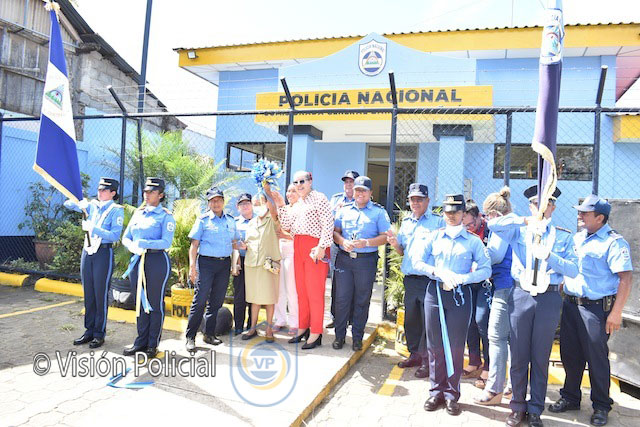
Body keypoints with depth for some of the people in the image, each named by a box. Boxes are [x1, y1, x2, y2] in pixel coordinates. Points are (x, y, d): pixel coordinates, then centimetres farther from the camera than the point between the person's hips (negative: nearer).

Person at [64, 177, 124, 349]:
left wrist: (93, 228, -23)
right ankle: (89, 331, 22)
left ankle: (99, 334, 10)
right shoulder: (92, 206, 9)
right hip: (87, 252, 6)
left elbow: (115, 235, -17)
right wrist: (80, 203, -12)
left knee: (100, 295, -1)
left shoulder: (116, 210, -8)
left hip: (104, 254, -6)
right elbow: (68, 204, 9)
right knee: (88, 294, 11)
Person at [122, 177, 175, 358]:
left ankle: (153, 344, 14)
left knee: (155, 303, 2)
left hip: (158, 261, -6)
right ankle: (141, 341, 23)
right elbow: (126, 237, 13)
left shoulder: (166, 216, -4)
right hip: (138, 261, 6)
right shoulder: (138, 213, 14)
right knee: (141, 302, 12)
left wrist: (143, 243, -22)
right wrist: (132, 246, -9)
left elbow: (166, 242, -14)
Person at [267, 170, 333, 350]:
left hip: (315, 247, -8)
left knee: (314, 291, -5)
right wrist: (280, 205, 5)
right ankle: (303, 329, 21)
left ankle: (315, 334, 3)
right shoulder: (296, 205, 21)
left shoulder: (319, 198, -3)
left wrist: (322, 247, -19)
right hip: (298, 247, 8)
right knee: (301, 290, 11)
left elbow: (328, 224, -11)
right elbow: (286, 225, 11)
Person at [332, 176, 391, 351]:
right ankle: (339, 335, 16)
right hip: (344, 258, 2)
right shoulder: (344, 210, 12)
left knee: (362, 300, 5)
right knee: (341, 298, 3)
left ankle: (357, 337, 18)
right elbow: (335, 231, 10)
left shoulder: (379, 212, 3)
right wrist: (343, 242, -10)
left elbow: (385, 236, -3)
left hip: (366, 260, -2)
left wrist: (366, 242, -16)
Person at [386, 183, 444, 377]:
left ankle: (427, 360, 10)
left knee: (429, 320, -2)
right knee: (410, 318, 13)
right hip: (410, 279, 6)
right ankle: (415, 354, 28)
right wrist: (395, 243, 1)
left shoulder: (438, 222, 0)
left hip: (430, 279, -5)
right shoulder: (406, 222, 16)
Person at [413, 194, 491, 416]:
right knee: (435, 344, 7)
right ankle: (436, 391, 20)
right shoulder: (433, 237, 8)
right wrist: (440, 273, -12)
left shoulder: (473, 241, 4)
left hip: (460, 295, -1)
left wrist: (462, 278, -17)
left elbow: (486, 269, -3)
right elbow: (419, 262, 4)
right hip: (435, 292, 2)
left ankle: (452, 394, 17)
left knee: (456, 346, 3)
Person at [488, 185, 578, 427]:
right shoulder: (518, 231, 5)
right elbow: (492, 225, -13)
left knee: (541, 357, 9)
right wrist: (525, 220, -18)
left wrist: (549, 256, -16)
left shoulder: (563, 236, 7)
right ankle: (518, 407, 23)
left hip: (550, 298, 0)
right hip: (522, 295, 0)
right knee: (518, 355, 7)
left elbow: (573, 270, -2)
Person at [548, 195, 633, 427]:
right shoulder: (576, 239, 12)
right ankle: (570, 397, 29)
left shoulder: (614, 243, -10)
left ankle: (601, 406, 21)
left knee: (596, 357, 3)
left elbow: (625, 279, -15)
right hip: (570, 304, 7)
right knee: (570, 354, 13)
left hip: (596, 308, -7)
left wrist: (615, 313, -18)